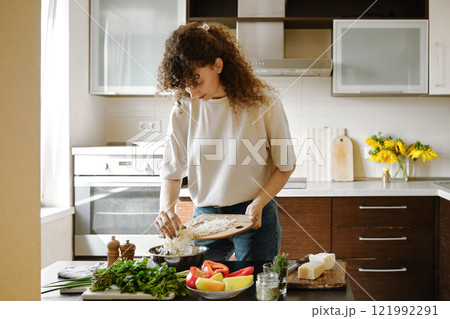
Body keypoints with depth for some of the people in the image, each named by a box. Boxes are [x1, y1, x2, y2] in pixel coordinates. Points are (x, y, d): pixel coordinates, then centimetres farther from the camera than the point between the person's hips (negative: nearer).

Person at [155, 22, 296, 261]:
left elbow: (286, 165, -2)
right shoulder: (183, 109, -2)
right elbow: (172, 172, 3)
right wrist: (166, 208, -16)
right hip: (205, 216, 2)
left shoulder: (262, 101, -10)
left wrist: (259, 203, -15)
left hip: (254, 216, -2)